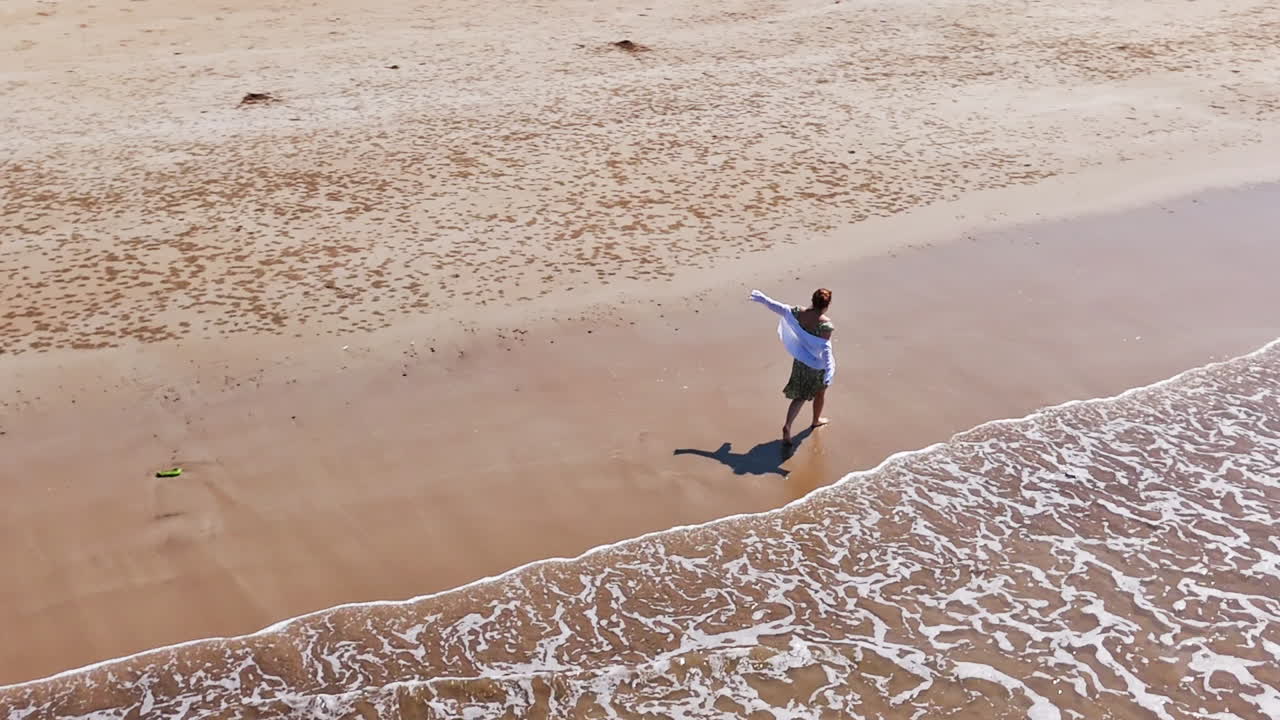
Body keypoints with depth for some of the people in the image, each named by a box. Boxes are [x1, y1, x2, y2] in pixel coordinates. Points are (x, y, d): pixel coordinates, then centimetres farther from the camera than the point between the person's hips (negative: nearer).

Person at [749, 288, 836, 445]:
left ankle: (787, 426, -4)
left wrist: (764, 299, 17)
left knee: (800, 396, 13)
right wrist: (829, 370, -34)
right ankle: (816, 420, 46)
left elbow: (779, 308, 1)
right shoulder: (825, 323, -25)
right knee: (820, 392, 24)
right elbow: (825, 347, -31)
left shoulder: (799, 313, -11)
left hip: (801, 361, 4)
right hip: (818, 363, -4)